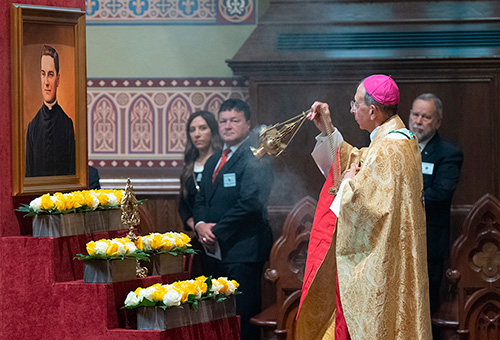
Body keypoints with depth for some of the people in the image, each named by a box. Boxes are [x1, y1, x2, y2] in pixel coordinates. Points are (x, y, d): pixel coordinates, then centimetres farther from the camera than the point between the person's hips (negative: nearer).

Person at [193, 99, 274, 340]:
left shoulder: (255, 159, -7)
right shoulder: (213, 161, 21)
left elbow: (250, 203, -17)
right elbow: (201, 200, 24)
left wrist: (217, 232, -12)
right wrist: (201, 225, 1)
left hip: (242, 251, -8)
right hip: (214, 251, 8)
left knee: (244, 318, -8)